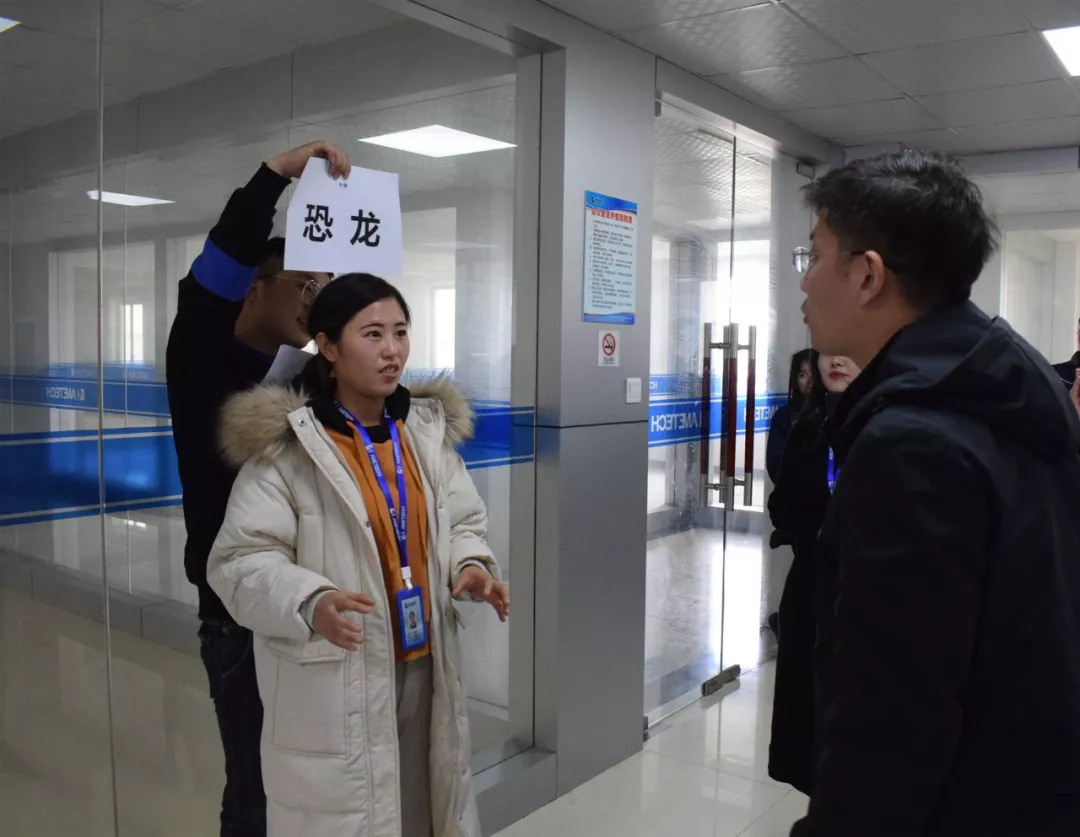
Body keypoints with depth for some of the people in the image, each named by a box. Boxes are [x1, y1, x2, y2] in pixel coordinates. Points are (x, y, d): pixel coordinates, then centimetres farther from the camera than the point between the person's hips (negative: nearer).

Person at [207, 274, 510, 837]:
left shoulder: (429, 429, 3)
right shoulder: (283, 446, -13)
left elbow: (463, 521, 11)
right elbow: (240, 561, -14)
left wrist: (471, 565, -10)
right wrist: (310, 604, -31)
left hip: (422, 668, 5)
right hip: (332, 686, -5)